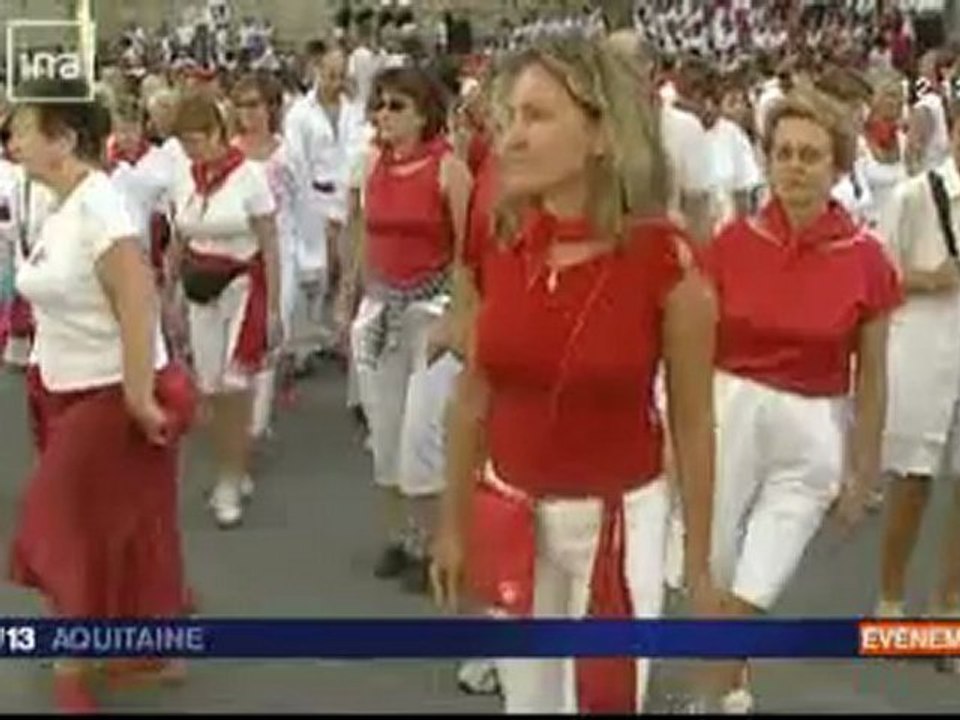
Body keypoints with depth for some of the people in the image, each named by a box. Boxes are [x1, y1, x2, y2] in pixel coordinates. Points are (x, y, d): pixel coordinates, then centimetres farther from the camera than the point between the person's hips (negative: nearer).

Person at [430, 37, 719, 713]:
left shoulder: (666, 262, -18)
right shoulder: (496, 252, -7)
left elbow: (694, 424, -8)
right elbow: (472, 398, 5)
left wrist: (699, 562, -2)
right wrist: (454, 525, 11)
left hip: (618, 518, -4)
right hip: (509, 513, 4)